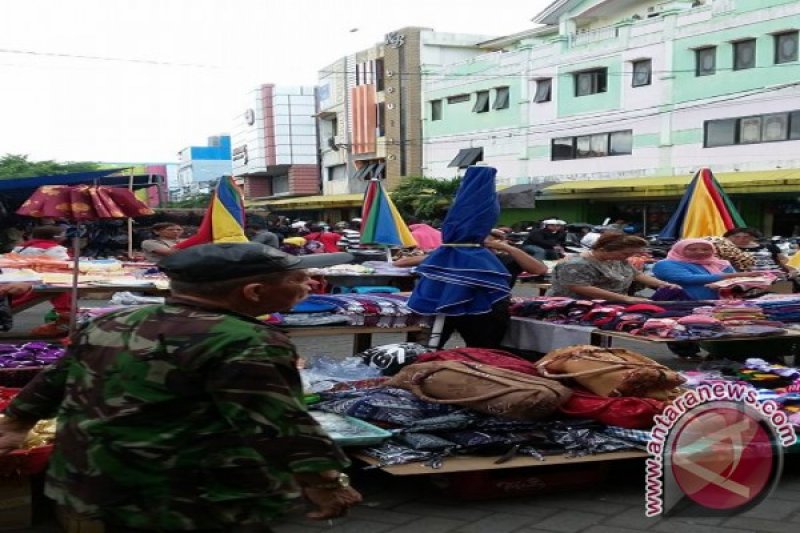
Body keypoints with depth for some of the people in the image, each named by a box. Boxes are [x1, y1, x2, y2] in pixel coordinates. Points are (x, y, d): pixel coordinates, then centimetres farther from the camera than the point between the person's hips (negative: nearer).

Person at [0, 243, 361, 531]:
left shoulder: (112, 323, 6)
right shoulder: (244, 343, -20)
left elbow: (53, 381, 16)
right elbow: (277, 425, -24)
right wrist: (324, 482, -17)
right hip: (194, 501, -8)